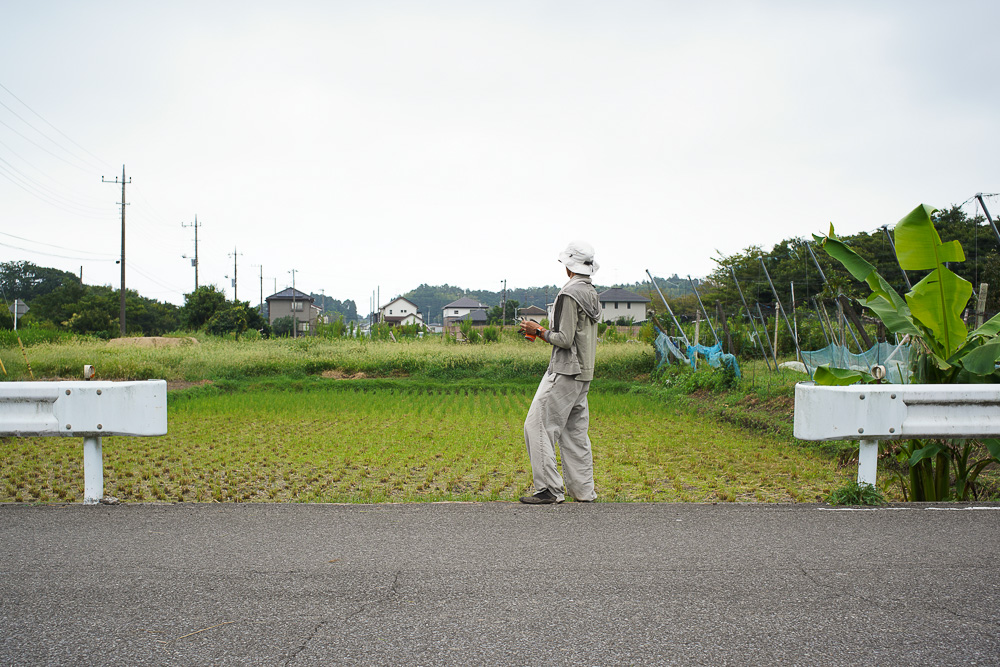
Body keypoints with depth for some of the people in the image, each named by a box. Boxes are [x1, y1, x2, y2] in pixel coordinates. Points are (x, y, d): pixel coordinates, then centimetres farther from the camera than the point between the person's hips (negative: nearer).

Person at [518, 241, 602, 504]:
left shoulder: (569, 294, -15)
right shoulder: (592, 294, 15)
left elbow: (564, 339, -20)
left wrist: (538, 331, -5)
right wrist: (543, 331, 17)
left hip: (564, 373, -10)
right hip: (583, 374, 10)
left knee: (538, 426, -6)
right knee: (575, 433, 13)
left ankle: (549, 489, -7)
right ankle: (583, 491, 14)